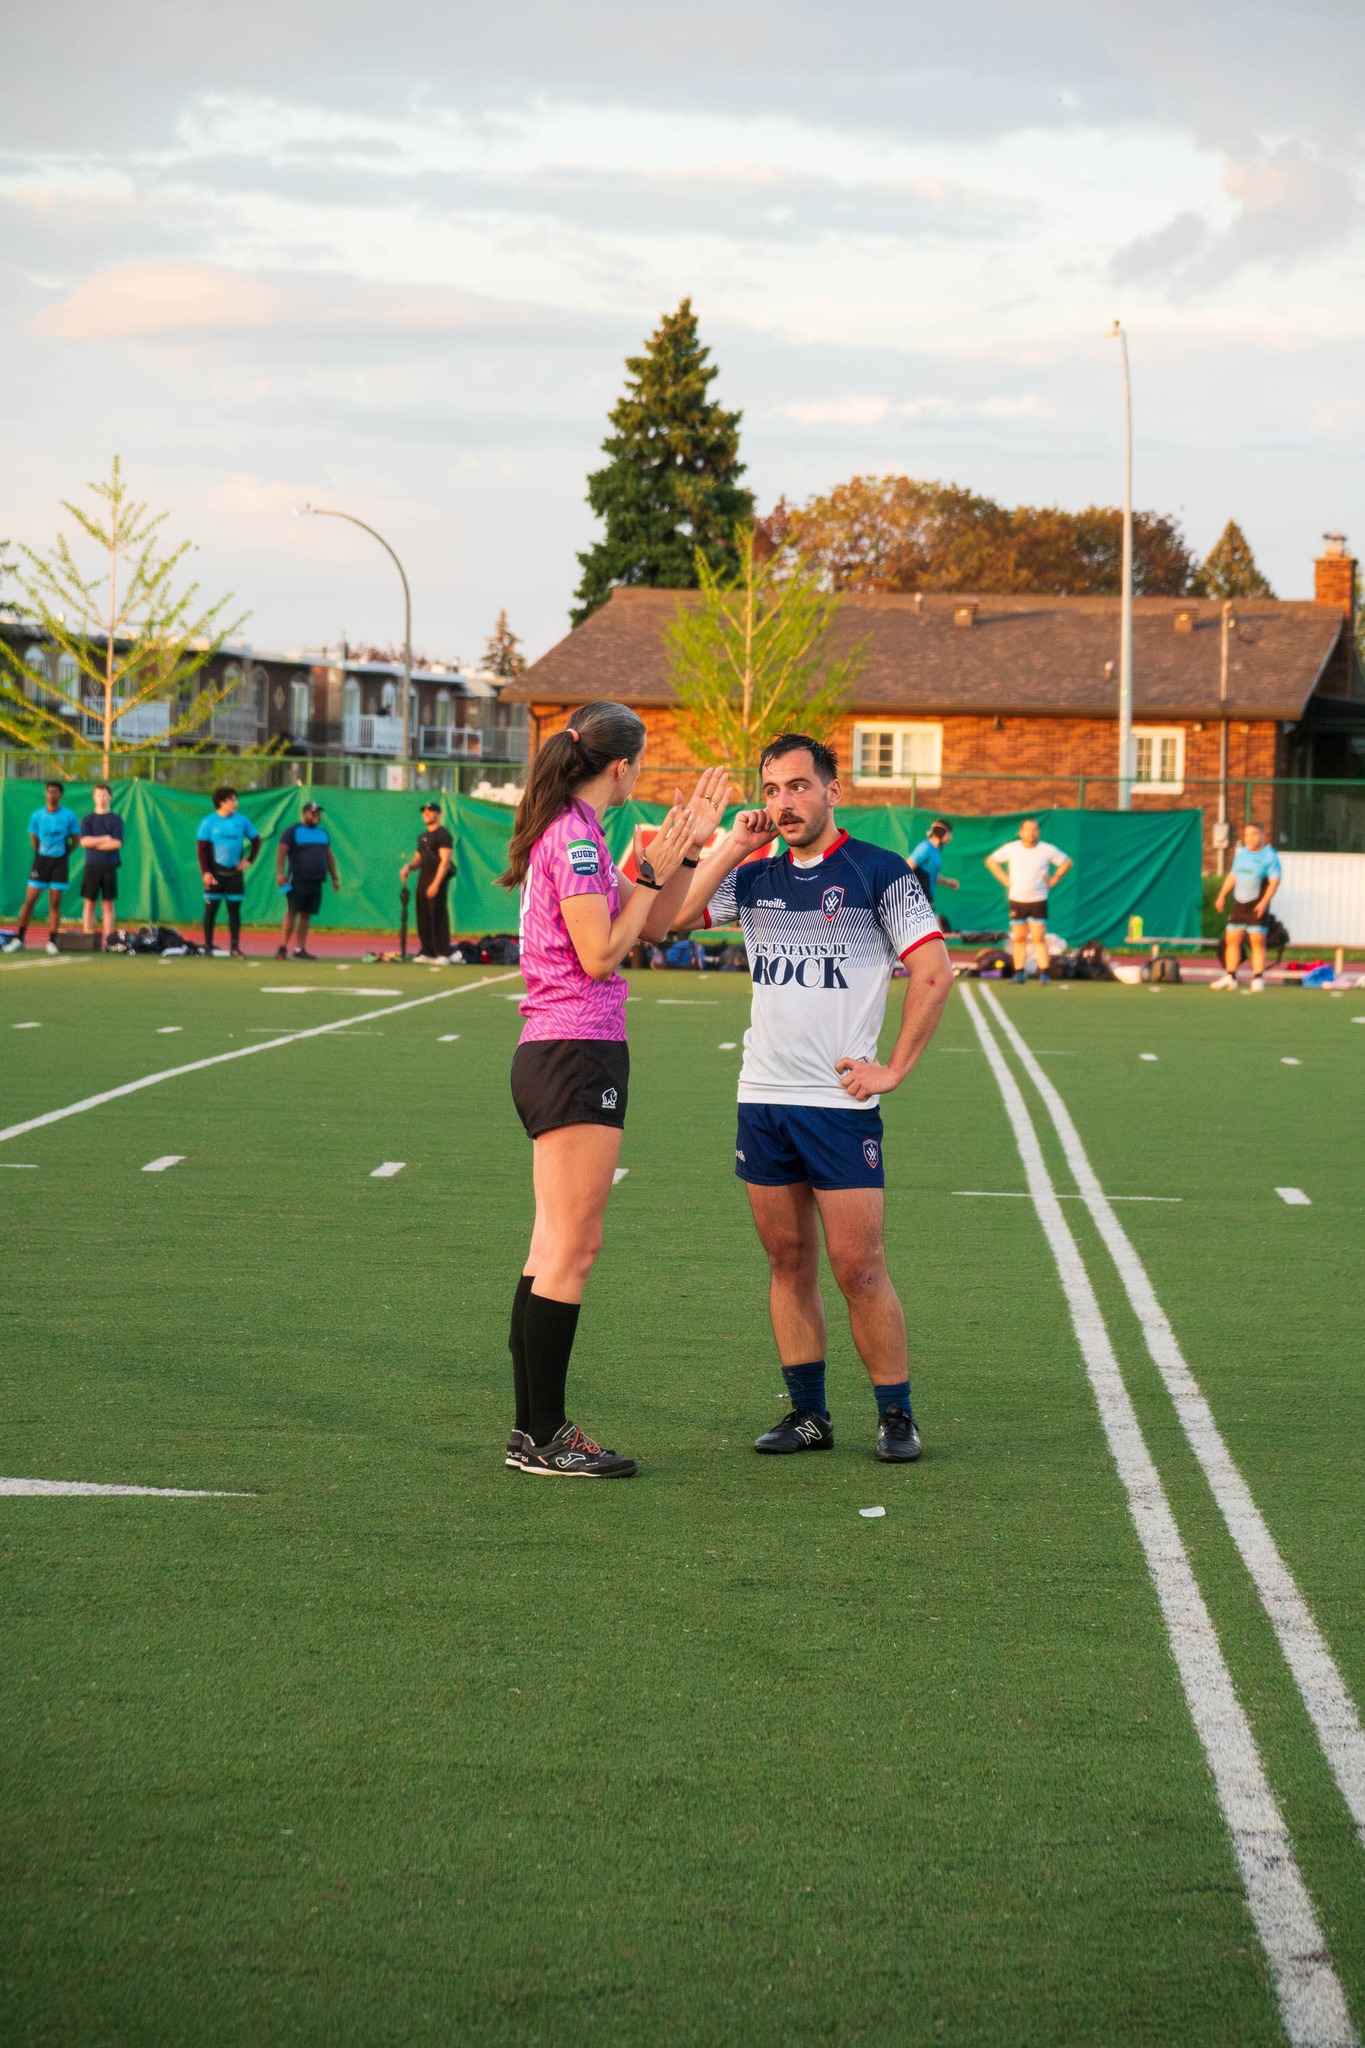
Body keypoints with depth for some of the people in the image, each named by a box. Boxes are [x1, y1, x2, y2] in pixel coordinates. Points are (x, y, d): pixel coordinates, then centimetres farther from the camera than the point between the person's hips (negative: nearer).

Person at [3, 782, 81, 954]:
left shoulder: (69, 816, -3)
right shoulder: (37, 816, 0)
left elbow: (75, 839, 7)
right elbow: (34, 838, 11)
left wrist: (64, 854, 7)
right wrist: (42, 855, 10)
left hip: (60, 861, -1)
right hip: (41, 860, 1)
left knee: (55, 903, 0)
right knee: (29, 900, -4)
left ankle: (52, 942, 5)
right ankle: (19, 939, 1)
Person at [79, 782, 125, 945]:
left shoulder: (116, 820, 5)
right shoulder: (87, 820, 10)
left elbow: (117, 843, -7)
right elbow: (84, 841, -4)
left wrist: (94, 843, -6)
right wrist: (106, 839, -7)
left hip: (109, 867, -1)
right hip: (92, 866, 1)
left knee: (108, 904, 0)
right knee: (89, 903, -1)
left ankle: (108, 940, 0)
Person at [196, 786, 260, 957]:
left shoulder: (241, 820, 5)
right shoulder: (209, 822, -2)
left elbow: (256, 840, 17)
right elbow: (201, 849, -4)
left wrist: (249, 860, 5)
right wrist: (205, 872, -13)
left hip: (235, 872, 2)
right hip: (215, 873, -2)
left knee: (235, 910, 2)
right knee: (210, 910, 0)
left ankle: (235, 947, 6)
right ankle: (208, 946, 6)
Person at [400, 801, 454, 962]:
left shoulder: (443, 834, -7)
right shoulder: (422, 836, 19)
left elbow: (445, 861, -14)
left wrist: (436, 884, -20)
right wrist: (408, 866, 2)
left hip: (438, 880, -9)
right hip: (423, 879, 9)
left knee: (438, 916, -10)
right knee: (423, 917, 7)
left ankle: (443, 953, -9)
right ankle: (427, 952, 12)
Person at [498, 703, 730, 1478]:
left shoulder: (569, 832, 16)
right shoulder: (575, 838, -13)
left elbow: (653, 924, 21)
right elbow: (600, 954, -17)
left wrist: (688, 847, 13)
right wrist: (652, 872, -10)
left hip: (552, 1057, 10)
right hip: (579, 1056, -10)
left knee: (555, 1248, 11)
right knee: (573, 1248, -7)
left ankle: (536, 1429, 15)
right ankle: (545, 1438, -5)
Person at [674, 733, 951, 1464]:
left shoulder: (878, 872, -2)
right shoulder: (754, 877, 12)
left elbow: (933, 971, -5)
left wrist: (894, 1067, -6)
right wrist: (733, 847, -3)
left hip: (840, 1101, -5)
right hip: (762, 1096, 5)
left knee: (858, 1266, -7)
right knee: (788, 1261, 7)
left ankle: (896, 1416, 3)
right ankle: (807, 1413, 14)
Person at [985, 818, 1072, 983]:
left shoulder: (1047, 850, -1)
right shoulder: (1011, 848, 1)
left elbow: (1067, 862, 12)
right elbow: (991, 860, 12)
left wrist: (1053, 880, 2)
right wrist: (1005, 880, 3)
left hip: (1038, 900, -2)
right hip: (1017, 900, 2)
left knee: (1039, 938, -8)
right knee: (1019, 938, 2)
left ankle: (1044, 973, -8)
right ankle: (1018, 973, 5)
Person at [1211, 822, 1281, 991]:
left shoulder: (1270, 855, -6)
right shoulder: (1240, 853, 13)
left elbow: (1274, 881, -11)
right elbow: (1232, 876, 23)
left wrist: (1264, 902, -19)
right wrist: (1222, 896, 17)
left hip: (1257, 906, -6)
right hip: (1239, 904, 6)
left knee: (1257, 941, -9)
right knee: (1231, 939, 4)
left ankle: (1258, 978, -5)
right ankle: (1230, 977, 12)